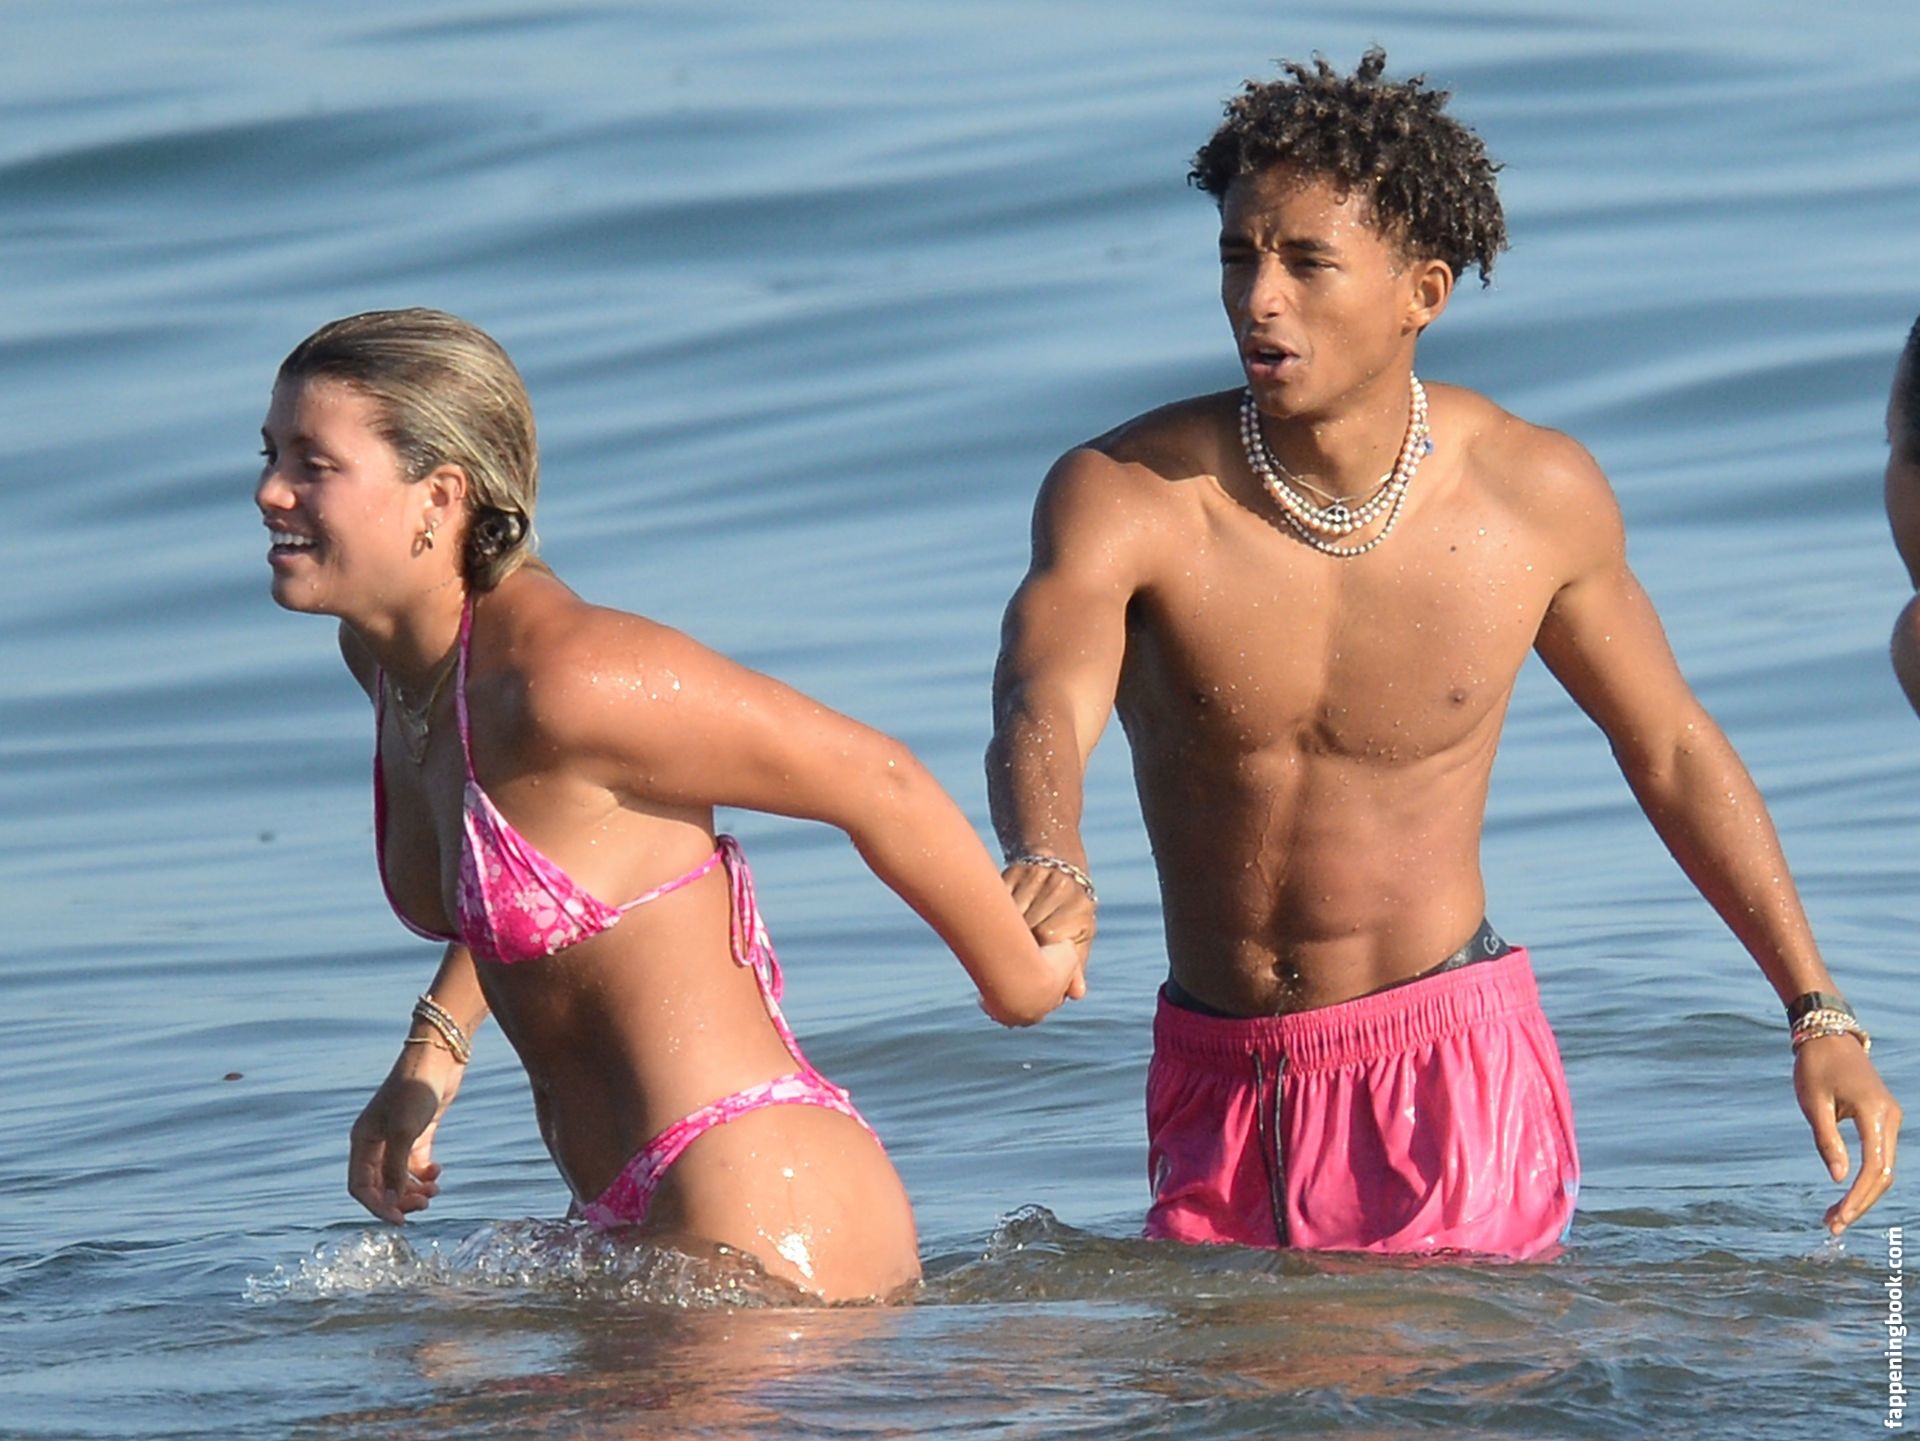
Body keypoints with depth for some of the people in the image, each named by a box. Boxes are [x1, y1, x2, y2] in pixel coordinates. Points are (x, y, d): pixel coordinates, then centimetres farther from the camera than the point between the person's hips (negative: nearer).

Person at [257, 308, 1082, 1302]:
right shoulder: (382, 651, 4)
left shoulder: (569, 678, -23)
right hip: (636, 1219, 10)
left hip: (764, 1210, -10)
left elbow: (873, 782, -12)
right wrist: (431, 1053, 15)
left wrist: (1015, 975, 2)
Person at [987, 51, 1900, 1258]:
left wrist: (1821, 1017, 4)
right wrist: (1049, 868, -55)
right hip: (1219, 1082, 2)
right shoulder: (1124, 495, -13)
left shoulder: (1539, 497, -8)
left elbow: (1672, 747, 7)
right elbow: (1043, 706, -31)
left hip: (1452, 1063, -2)